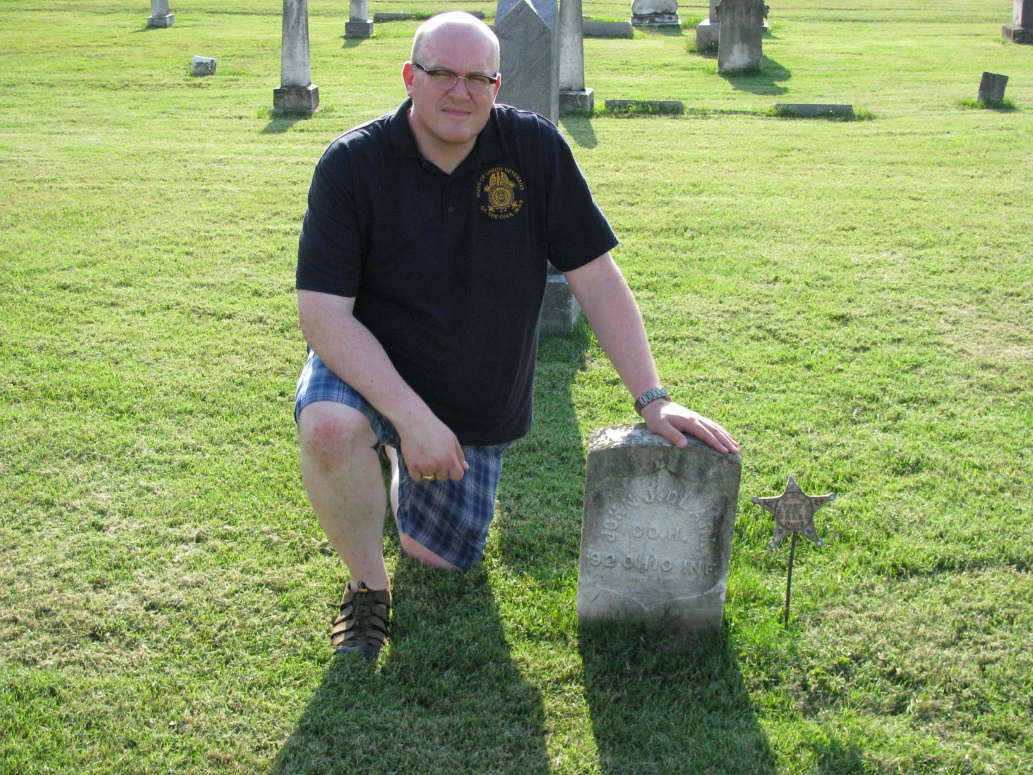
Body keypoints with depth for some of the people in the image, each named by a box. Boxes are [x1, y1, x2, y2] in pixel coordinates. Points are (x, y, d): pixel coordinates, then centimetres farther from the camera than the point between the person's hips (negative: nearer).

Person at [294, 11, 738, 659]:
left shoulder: (536, 148, -14)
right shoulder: (353, 163, -19)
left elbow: (596, 279, -10)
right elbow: (324, 313, -23)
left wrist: (653, 399, -17)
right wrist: (412, 417, -34)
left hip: (482, 409, 3)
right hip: (371, 370, -2)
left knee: (435, 560, 9)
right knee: (329, 424, -36)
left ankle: (408, 473, 45)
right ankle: (367, 584, -7)